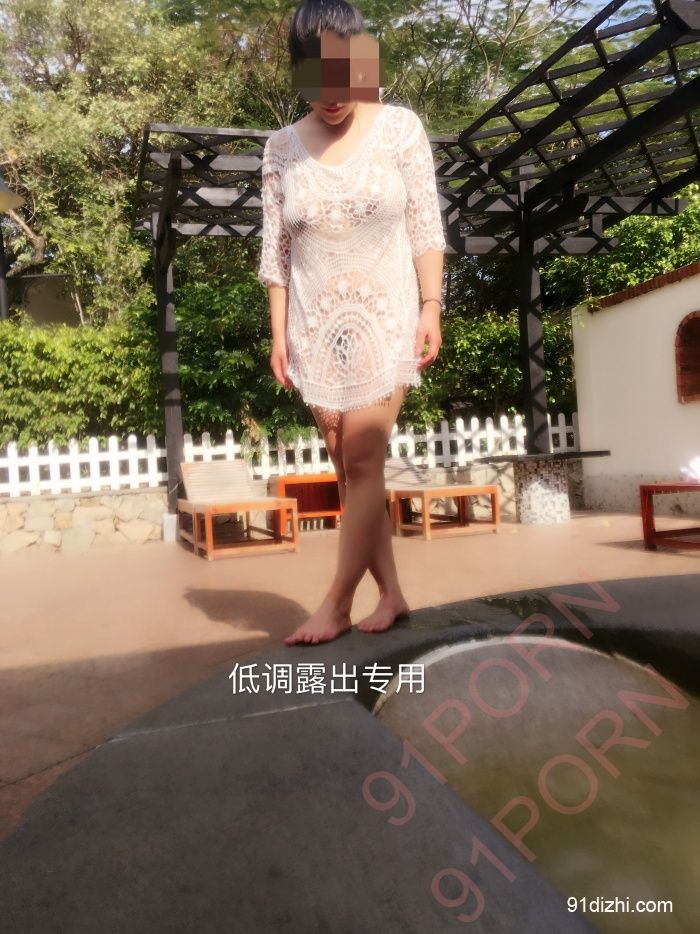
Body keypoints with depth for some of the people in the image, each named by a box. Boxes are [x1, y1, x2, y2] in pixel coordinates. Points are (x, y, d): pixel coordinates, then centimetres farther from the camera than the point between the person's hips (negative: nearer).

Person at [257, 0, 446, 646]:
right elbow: (275, 248, 6)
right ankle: (391, 593, 16)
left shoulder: (400, 126, 2)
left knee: (363, 462, -8)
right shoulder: (282, 147, 6)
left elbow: (425, 226, 0)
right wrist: (279, 334, 1)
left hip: (385, 319, -3)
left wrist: (432, 309, -8)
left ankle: (338, 603, 5)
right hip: (316, 329, 3)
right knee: (349, 468, 3)